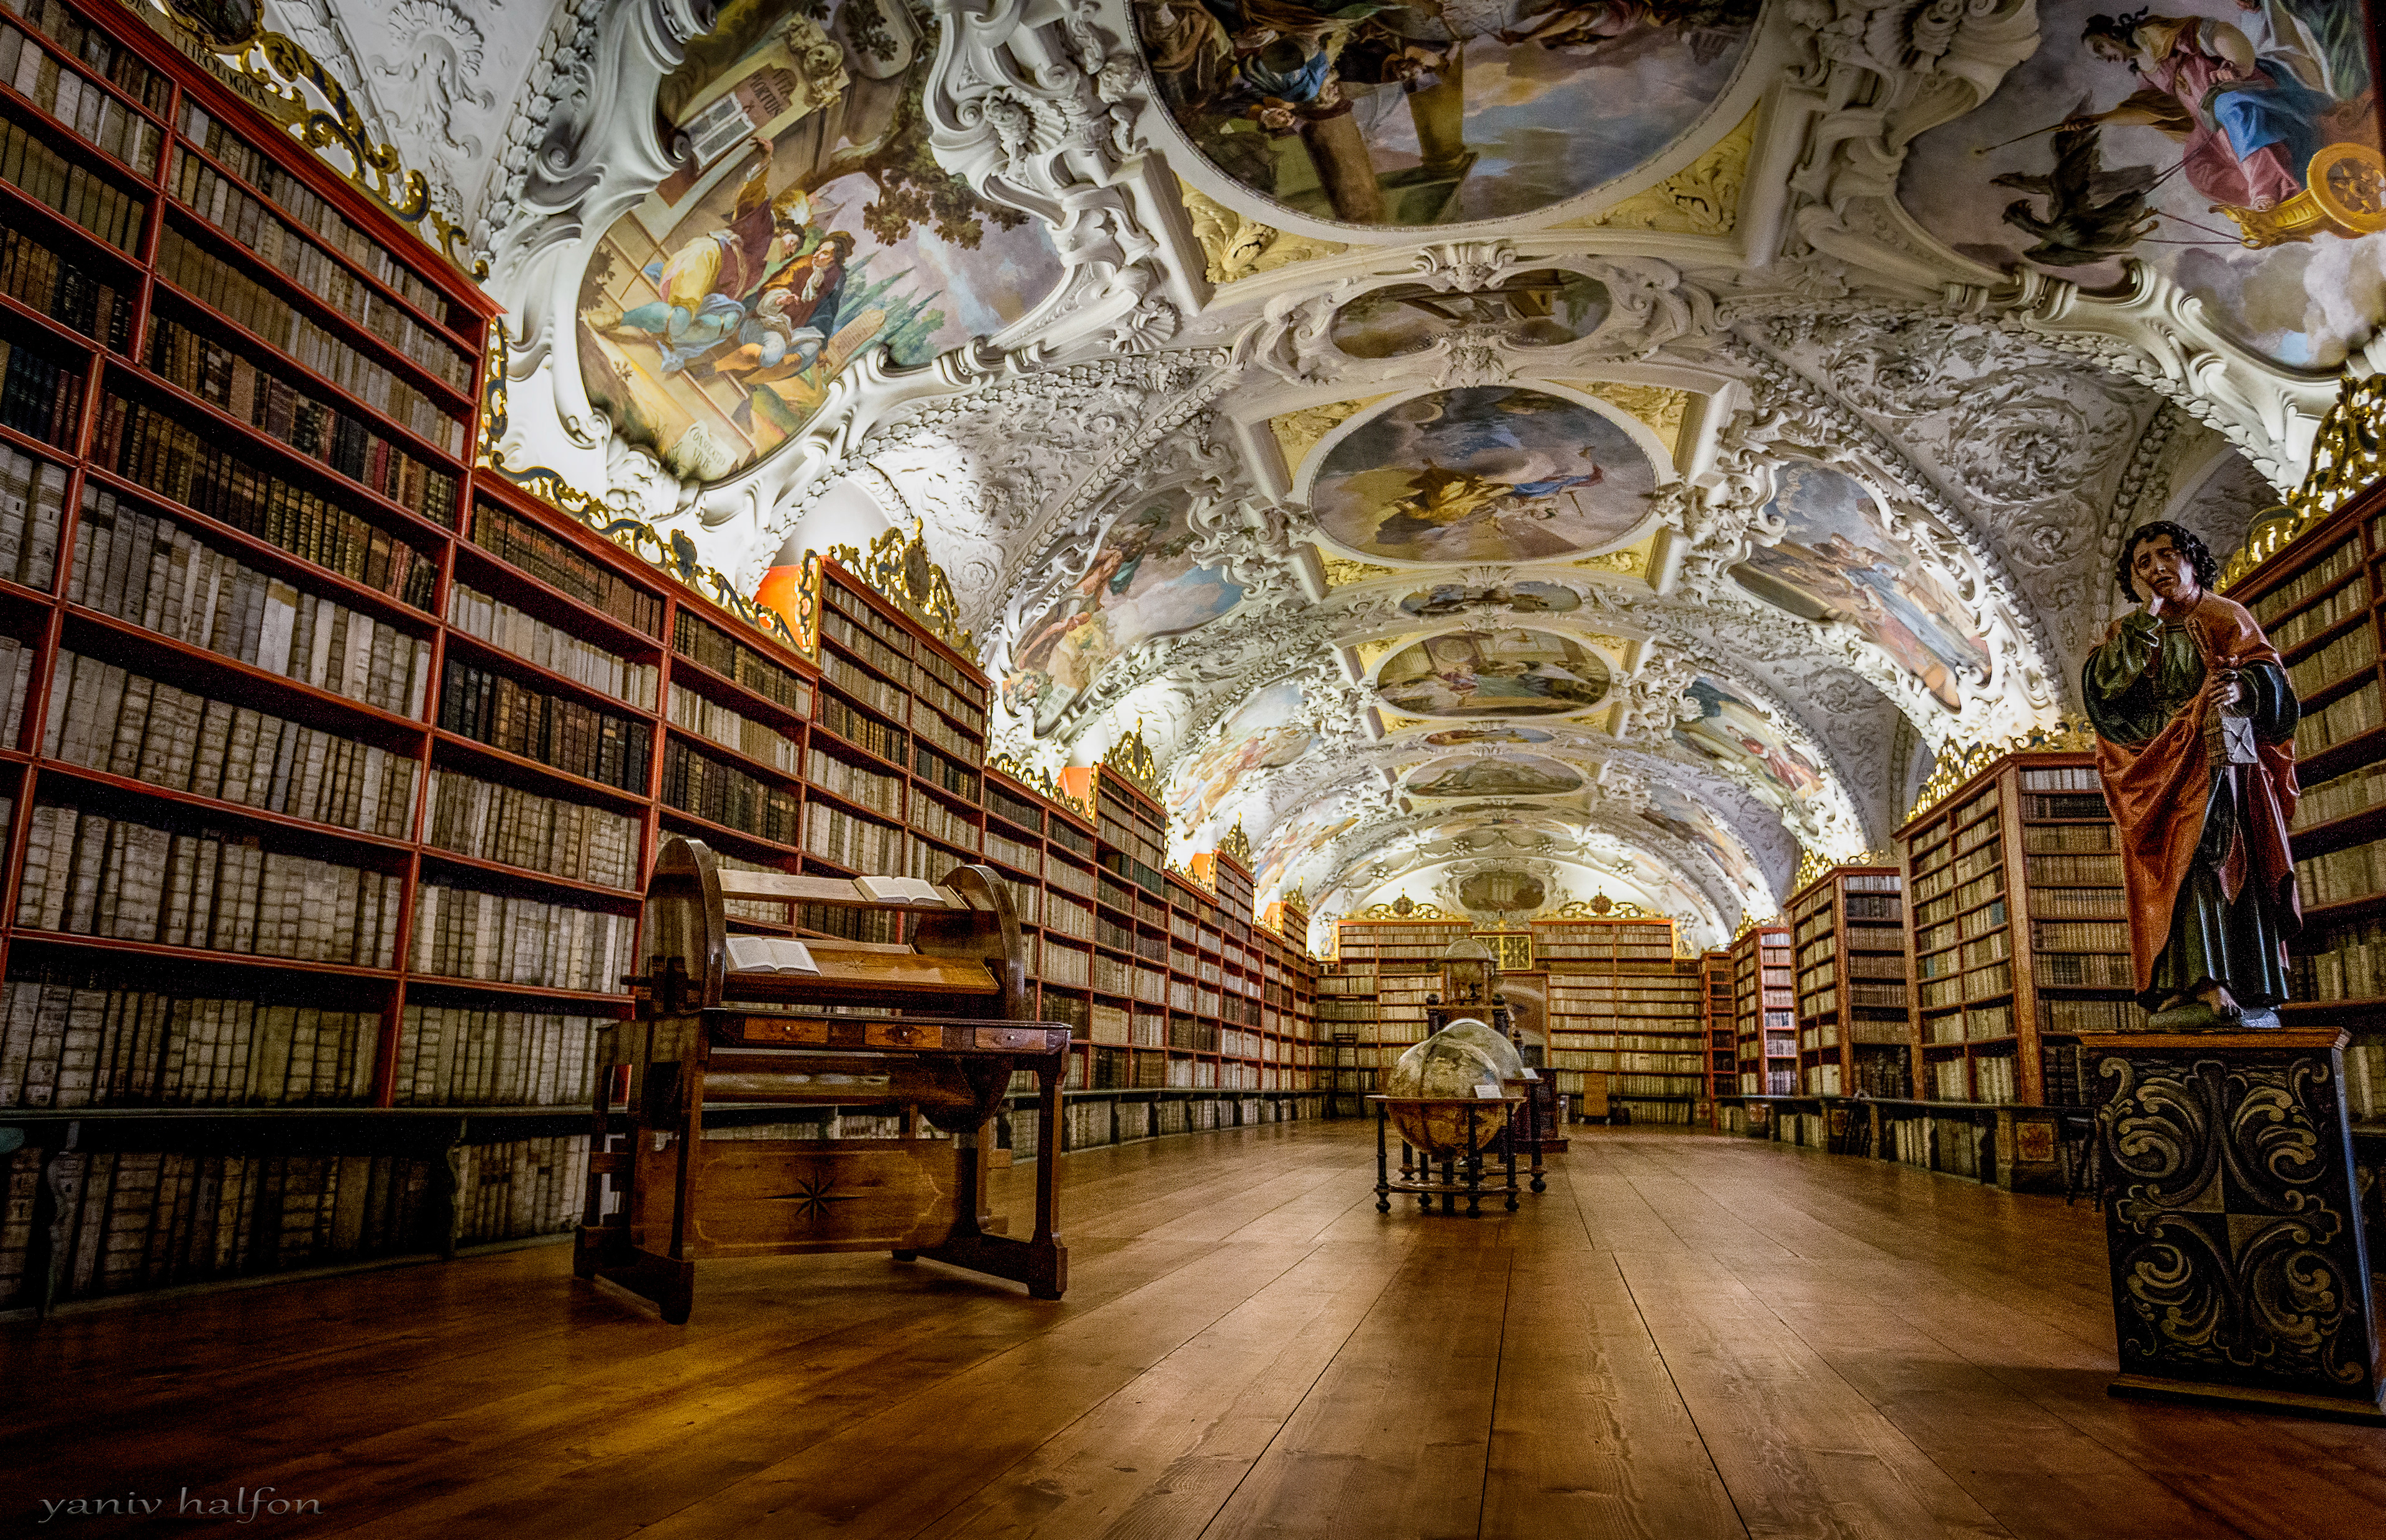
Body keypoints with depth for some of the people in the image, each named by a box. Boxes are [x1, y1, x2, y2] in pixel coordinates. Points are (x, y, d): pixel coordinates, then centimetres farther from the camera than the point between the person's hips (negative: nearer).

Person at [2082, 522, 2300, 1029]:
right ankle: (2192, 986, -24)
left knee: (2236, 867, -9)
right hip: (2163, 768, 0)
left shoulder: (2227, 618, 15)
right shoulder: (2131, 634, 16)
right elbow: (2103, 687, -4)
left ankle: (2254, 998, -10)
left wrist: (2244, 688, -21)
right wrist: (2148, 617, -4)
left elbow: (2271, 677, 2)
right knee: (2180, 865, -16)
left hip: (2223, 762, 0)